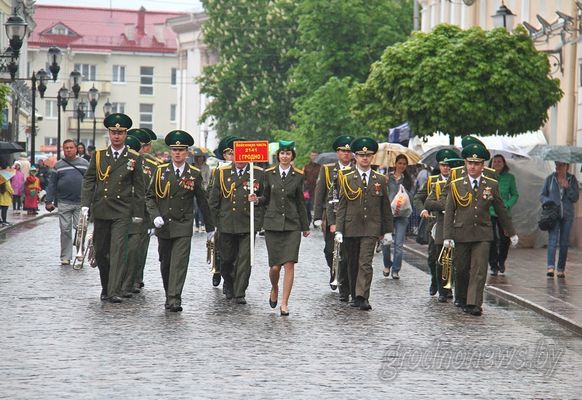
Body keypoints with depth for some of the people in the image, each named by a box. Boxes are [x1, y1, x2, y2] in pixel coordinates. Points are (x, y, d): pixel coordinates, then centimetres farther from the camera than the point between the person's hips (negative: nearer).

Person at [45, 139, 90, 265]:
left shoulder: (84, 163, 9)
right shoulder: (58, 165, 10)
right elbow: (52, 184, 9)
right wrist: (49, 201, 2)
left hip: (81, 203, -1)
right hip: (64, 203, 1)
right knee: (65, 230, 2)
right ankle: (65, 257, 8)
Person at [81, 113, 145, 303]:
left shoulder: (134, 158, 3)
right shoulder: (98, 155, 7)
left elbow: (139, 188, 4)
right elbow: (89, 180, 7)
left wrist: (138, 213, 1)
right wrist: (85, 204, -5)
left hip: (122, 211, -3)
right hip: (100, 210, 3)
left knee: (118, 250, -11)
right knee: (100, 251, 9)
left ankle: (115, 291, -14)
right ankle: (105, 286, 26)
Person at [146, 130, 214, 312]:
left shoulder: (194, 174, 1)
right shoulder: (161, 171, 3)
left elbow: (202, 201, 7)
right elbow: (150, 197, 7)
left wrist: (210, 227, 12)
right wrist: (155, 216, -10)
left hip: (183, 227, -2)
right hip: (163, 226, 2)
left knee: (179, 263, -11)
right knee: (165, 263, 11)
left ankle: (174, 299, -14)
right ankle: (169, 296, 26)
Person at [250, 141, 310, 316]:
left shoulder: (298, 176, 4)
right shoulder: (269, 174, 5)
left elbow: (300, 202, 10)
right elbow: (266, 198, 13)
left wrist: (305, 226, 13)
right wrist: (257, 200, -10)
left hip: (292, 225, 0)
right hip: (273, 224, 0)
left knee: (289, 265, -9)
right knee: (275, 266, -1)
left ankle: (285, 302, -3)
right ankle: (274, 289, 31)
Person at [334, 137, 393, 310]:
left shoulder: (380, 180, 7)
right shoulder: (347, 179, 3)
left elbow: (385, 207, 11)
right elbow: (341, 206, 1)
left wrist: (387, 231, 8)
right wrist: (338, 230, -6)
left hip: (371, 229, -1)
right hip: (350, 228, 1)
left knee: (366, 263, -12)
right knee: (353, 264, 9)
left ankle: (363, 297, -17)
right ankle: (354, 296, 22)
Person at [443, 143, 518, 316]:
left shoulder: (491, 185, 4)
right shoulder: (456, 185, 1)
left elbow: (501, 210, 12)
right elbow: (449, 211, 1)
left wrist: (511, 232, 17)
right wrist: (448, 236, -7)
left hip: (482, 234, 0)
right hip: (461, 234, 0)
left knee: (479, 270, -9)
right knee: (461, 269, 9)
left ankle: (474, 304, -10)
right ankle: (460, 297, 32)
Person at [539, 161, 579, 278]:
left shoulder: (572, 179, 6)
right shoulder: (550, 178, 5)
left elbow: (575, 198, 2)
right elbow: (542, 196, 9)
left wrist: (568, 187, -12)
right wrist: (548, 202, -11)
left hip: (567, 215, 1)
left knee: (564, 242, 3)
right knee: (553, 239, -16)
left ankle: (561, 269, 11)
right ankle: (550, 267, -27)